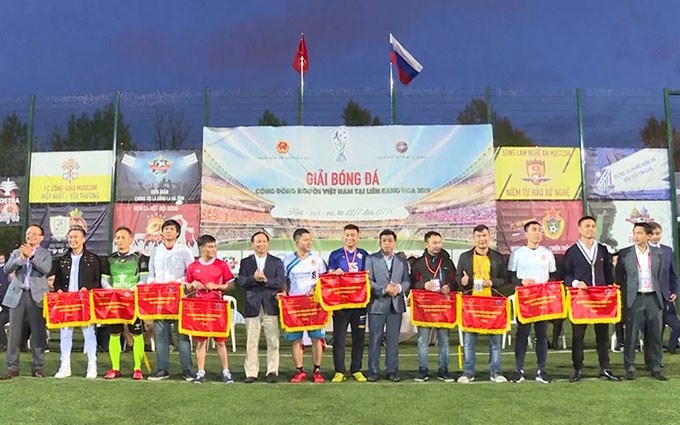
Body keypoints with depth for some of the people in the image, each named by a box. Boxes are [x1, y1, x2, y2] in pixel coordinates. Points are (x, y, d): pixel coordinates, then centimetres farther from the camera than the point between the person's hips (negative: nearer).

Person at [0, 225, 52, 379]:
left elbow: (46, 269, -11)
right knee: (14, 332, 2)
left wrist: (31, 256, -20)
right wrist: (20, 258, -16)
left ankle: (38, 367, 6)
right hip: (17, 295, 2)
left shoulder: (45, 254, 8)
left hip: (37, 296, -2)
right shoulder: (16, 252, 14)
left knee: (38, 333, -1)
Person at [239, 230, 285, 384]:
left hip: (271, 305, 0)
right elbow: (241, 282, -2)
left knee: (273, 341, 2)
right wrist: (254, 278, -18)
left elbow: (281, 281, -3)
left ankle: (272, 371, 9)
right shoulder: (245, 262, 10)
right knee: (251, 342, 3)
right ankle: (251, 372, 9)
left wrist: (265, 280, -16)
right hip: (252, 306, 0)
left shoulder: (277, 262, 9)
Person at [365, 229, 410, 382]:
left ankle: (392, 370, 14)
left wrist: (399, 288, -13)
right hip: (377, 304, -2)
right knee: (375, 339, 2)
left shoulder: (402, 261, 13)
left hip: (396, 305, 2)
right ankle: (373, 371, 10)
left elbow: (407, 281, 8)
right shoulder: (371, 259, 3)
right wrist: (384, 289, -16)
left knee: (393, 339, 6)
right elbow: (368, 281, -5)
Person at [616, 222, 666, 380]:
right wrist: (622, 298, -1)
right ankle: (630, 368, 10)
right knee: (631, 335, 1)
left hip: (653, 298, 2)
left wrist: (661, 296, 9)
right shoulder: (625, 253, 0)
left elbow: (659, 276, 13)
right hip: (634, 298, -2)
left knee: (655, 334, 7)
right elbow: (619, 277, 3)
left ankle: (655, 367, 18)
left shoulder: (657, 253, 8)